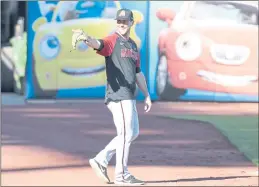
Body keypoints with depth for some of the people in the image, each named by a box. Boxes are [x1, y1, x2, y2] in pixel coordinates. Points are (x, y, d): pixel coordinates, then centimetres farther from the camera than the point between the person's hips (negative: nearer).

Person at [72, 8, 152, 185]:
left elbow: (138, 72, 24)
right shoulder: (112, 41, -7)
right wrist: (85, 38, -53)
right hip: (118, 95, -9)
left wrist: (147, 95, 22)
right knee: (126, 134, -6)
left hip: (130, 96, 9)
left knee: (133, 133, 13)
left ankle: (101, 160, 16)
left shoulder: (133, 45, 17)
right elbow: (98, 44, -30)